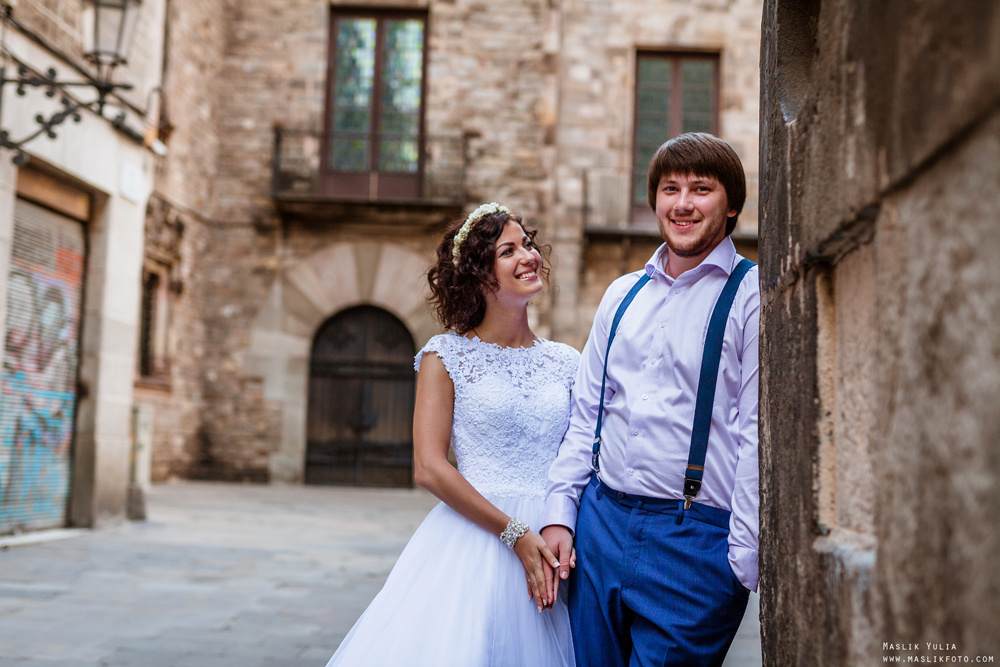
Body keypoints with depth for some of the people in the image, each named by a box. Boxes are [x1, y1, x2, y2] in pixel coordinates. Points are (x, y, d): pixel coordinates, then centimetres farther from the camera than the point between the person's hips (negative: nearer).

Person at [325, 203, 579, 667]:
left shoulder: (565, 362, 10)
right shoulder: (446, 357, -1)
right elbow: (429, 468, -8)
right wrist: (515, 534, -14)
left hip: (556, 542, 3)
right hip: (475, 537, -3)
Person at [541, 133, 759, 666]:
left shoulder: (753, 295, -4)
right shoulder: (622, 296, 14)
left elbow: (759, 435, -10)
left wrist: (744, 559, -14)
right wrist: (559, 516, 7)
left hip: (695, 539, -5)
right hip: (600, 521, 5)